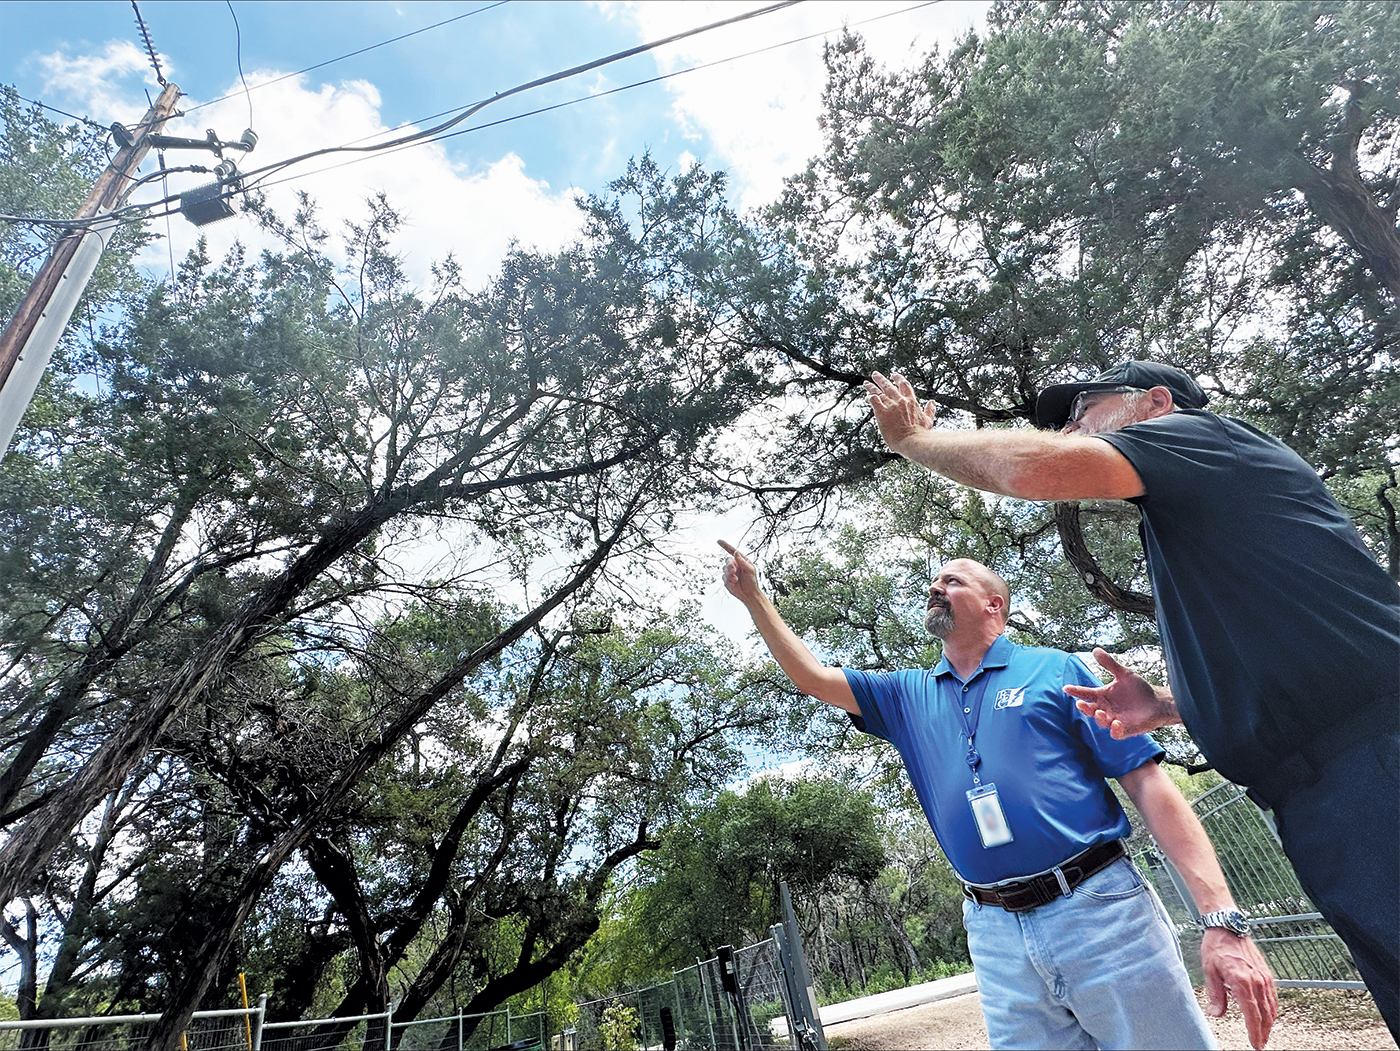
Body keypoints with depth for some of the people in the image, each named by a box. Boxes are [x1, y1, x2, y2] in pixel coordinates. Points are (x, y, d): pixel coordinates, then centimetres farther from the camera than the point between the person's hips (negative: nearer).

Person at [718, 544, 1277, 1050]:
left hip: (1100, 911, -3)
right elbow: (812, 676, 12)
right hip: (997, 936, 4)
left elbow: (1149, 784, -4)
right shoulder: (910, 695, 12)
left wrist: (1222, 918, -13)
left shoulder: (1057, 671, 1)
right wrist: (753, 597, 8)